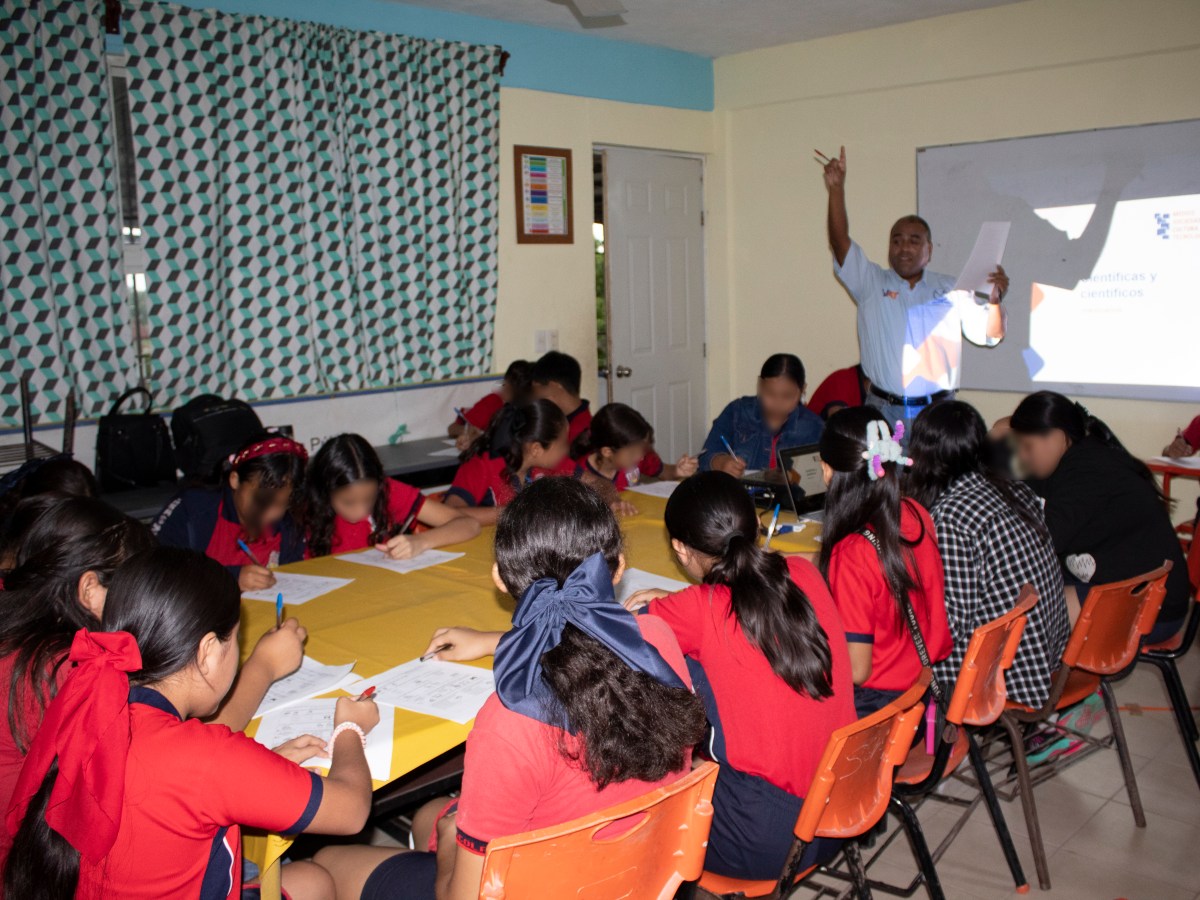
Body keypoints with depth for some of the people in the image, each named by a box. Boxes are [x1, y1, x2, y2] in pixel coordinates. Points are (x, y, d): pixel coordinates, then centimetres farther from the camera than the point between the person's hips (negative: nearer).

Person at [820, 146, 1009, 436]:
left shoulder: (952, 290, 11)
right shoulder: (871, 283, 7)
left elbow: (989, 335, 10)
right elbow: (840, 241, -4)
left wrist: (995, 300, -10)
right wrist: (836, 189, -13)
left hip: (937, 411, 1)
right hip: (883, 411, -1)